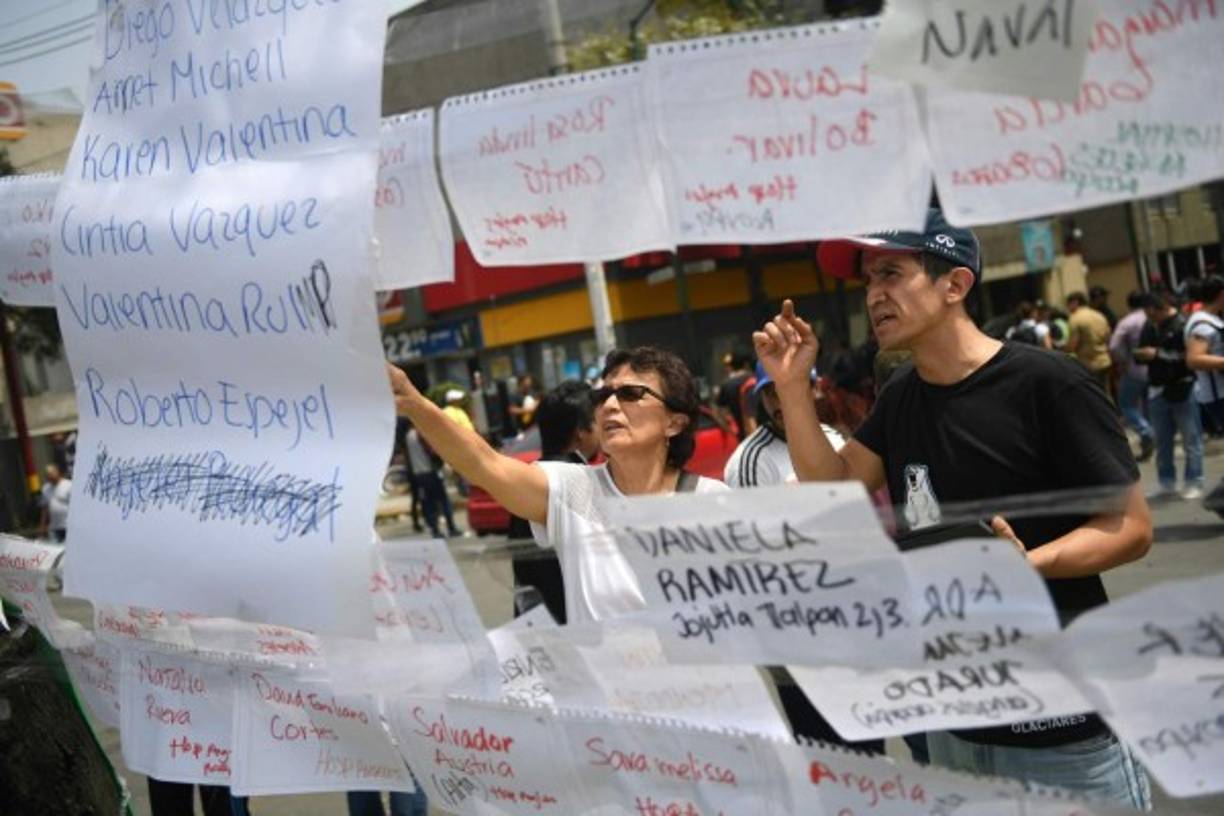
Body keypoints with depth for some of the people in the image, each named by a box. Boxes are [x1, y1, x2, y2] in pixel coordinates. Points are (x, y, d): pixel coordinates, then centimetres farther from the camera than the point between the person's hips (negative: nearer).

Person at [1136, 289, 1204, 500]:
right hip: (1158, 390, 7)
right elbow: (1141, 355, 16)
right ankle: (1167, 483, 21)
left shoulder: (1183, 324, -11)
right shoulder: (1150, 327, 9)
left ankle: (1194, 483, 6)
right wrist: (1141, 354, -8)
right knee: (1162, 442, 12)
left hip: (1183, 389, -7)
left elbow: (1188, 356, -21)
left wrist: (1159, 354, -17)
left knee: (1191, 439, -1)